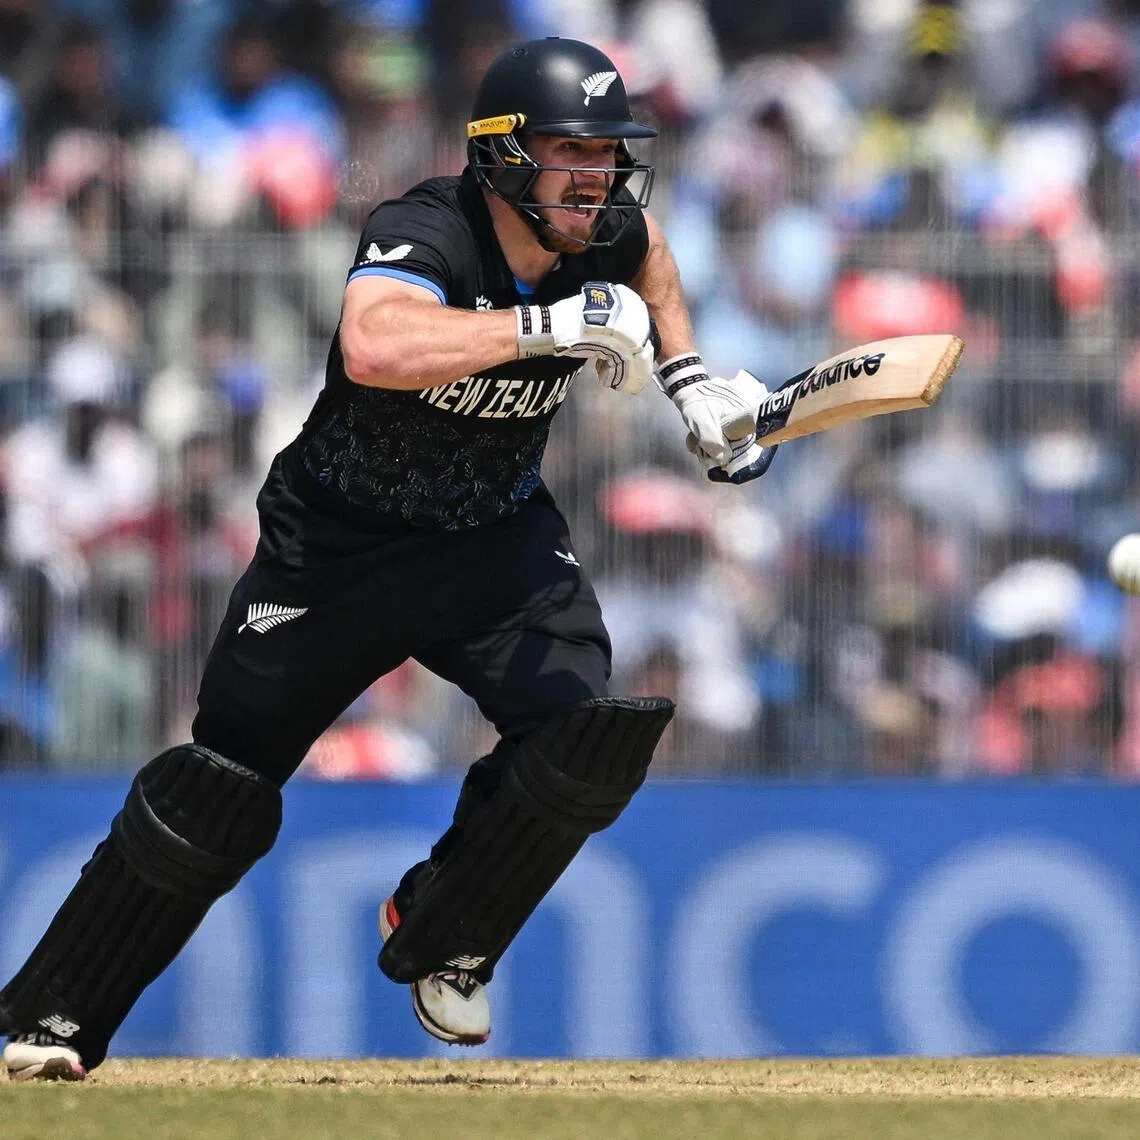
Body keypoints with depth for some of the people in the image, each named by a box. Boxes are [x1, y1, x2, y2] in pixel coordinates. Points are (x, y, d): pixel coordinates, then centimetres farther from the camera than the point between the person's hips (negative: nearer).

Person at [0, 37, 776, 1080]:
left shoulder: (604, 235, -10)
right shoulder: (426, 233, -28)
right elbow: (375, 347, -52)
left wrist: (688, 379, 8)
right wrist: (550, 327, -51)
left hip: (499, 536, 5)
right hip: (341, 540, -5)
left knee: (587, 746, -18)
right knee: (219, 793, -3)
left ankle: (440, 939, 9)